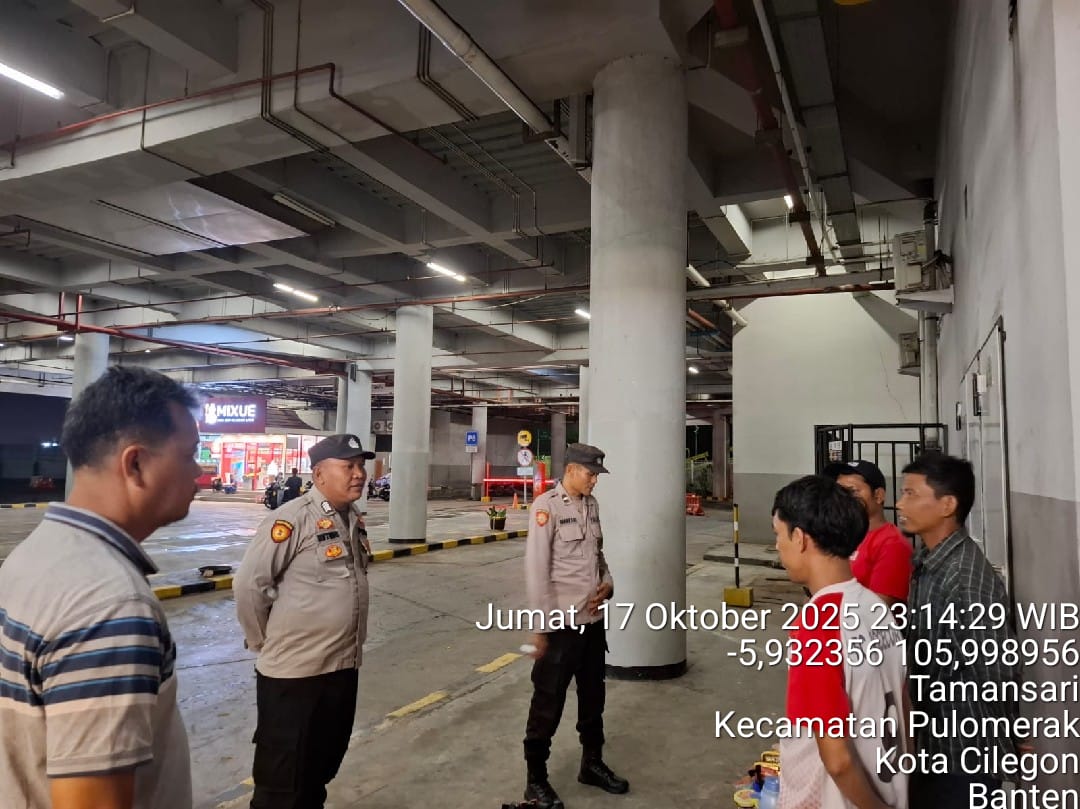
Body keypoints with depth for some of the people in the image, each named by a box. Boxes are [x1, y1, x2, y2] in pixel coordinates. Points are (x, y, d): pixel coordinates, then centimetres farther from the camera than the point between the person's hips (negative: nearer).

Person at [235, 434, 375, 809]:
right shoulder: (293, 519, -19)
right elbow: (248, 585, -18)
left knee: (323, 766, 23)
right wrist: (265, 642, -7)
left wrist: (350, 644, 15)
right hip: (294, 672, -7)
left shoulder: (355, 520, 6)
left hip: (343, 666, 8)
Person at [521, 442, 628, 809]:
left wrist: (607, 583, -2)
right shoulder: (547, 505, -15)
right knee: (548, 701, 6)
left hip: (593, 619, 7)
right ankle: (536, 779, 22)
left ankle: (592, 764, 39)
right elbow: (536, 567, -16)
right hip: (561, 623, -7)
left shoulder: (591, 504, 7)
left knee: (593, 695, 20)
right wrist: (542, 627, -16)